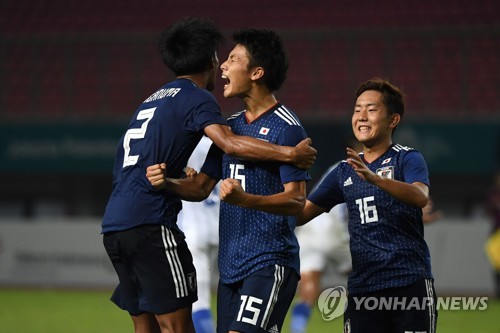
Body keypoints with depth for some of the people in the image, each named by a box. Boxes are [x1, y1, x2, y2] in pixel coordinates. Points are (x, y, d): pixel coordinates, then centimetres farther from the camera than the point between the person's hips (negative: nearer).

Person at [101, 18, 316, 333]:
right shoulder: (196, 98, -3)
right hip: (150, 224, -9)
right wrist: (290, 154, -19)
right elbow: (229, 142, -20)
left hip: (114, 224, 9)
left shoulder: (154, 99, 23)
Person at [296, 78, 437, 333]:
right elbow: (300, 214, 18)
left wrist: (375, 178, -36)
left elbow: (421, 197, -21)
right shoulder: (345, 171, 17)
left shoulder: (408, 159, 0)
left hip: (411, 283, -4)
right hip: (361, 289, 4)